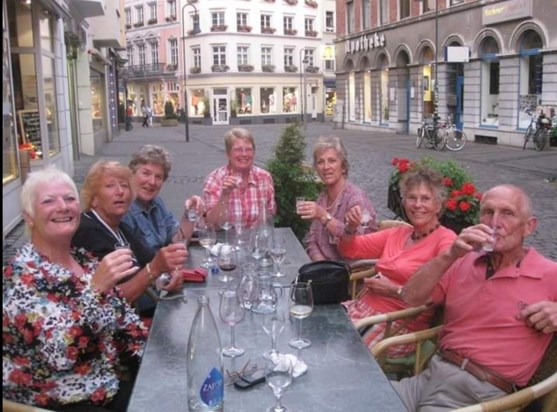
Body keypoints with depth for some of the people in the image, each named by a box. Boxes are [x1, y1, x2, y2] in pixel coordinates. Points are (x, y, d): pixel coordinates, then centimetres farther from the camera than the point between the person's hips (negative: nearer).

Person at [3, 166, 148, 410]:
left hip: (109, 388, 7)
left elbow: (127, 322, 10)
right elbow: (58, 354, -28)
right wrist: (95, 288, -36)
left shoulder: (84, 260, 4)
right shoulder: (21, 276, -16)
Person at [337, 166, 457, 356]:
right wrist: (351, 227, 0)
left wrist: (394, 290, -13)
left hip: (402, 323, -6)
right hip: (364, 306, 6)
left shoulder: (446, 239, -6)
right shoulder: (397, 233, 15)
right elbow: (350, 249, 20)